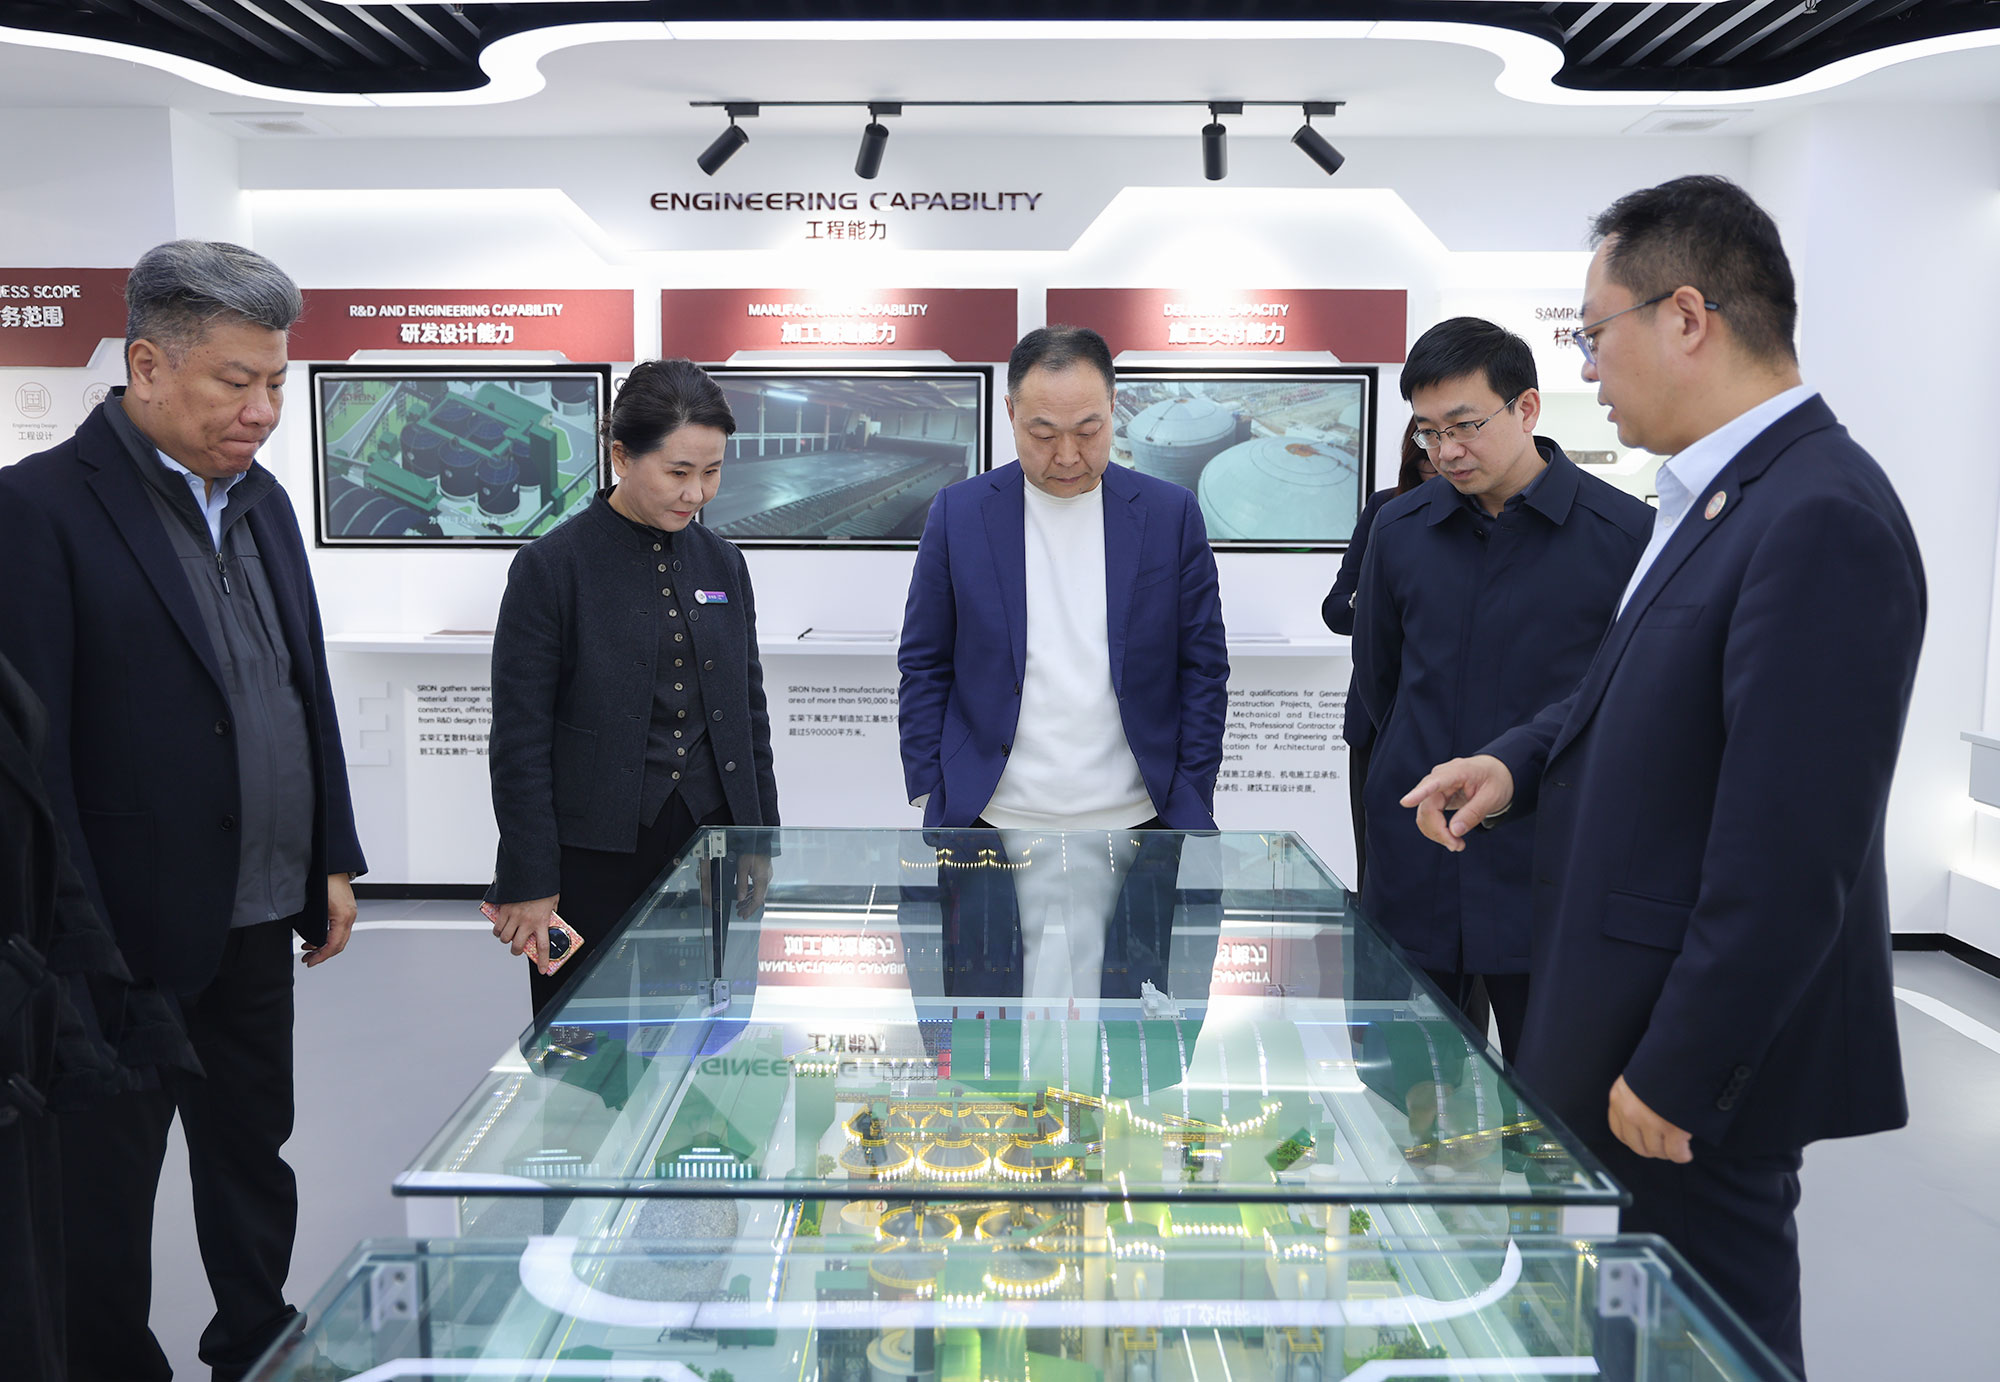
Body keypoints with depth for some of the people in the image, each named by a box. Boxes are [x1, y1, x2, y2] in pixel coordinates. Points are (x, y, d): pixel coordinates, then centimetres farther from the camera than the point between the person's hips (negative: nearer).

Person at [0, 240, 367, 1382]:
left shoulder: (263, 499, 9)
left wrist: (332, 860, 13)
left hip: (258, 921, 7)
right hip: (131, 935, -7)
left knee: (255, 1157, 20)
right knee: (106, 1193, 11)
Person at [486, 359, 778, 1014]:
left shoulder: (722, 563, 8)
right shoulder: (551, 568, -7)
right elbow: (519, 742, -8)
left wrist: (760, 845, 13)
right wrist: (529, 884, -10)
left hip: (709, 843, 4)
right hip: (594, 858, -4)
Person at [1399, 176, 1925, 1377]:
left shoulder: (1822, 519, -24)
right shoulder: (1726, 492, 7)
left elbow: (1787, 850, -26)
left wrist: (1676, 1073, -20)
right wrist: (1523, 762, 1)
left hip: (1701, 1052, -9)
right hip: (1622, 1017, 9)